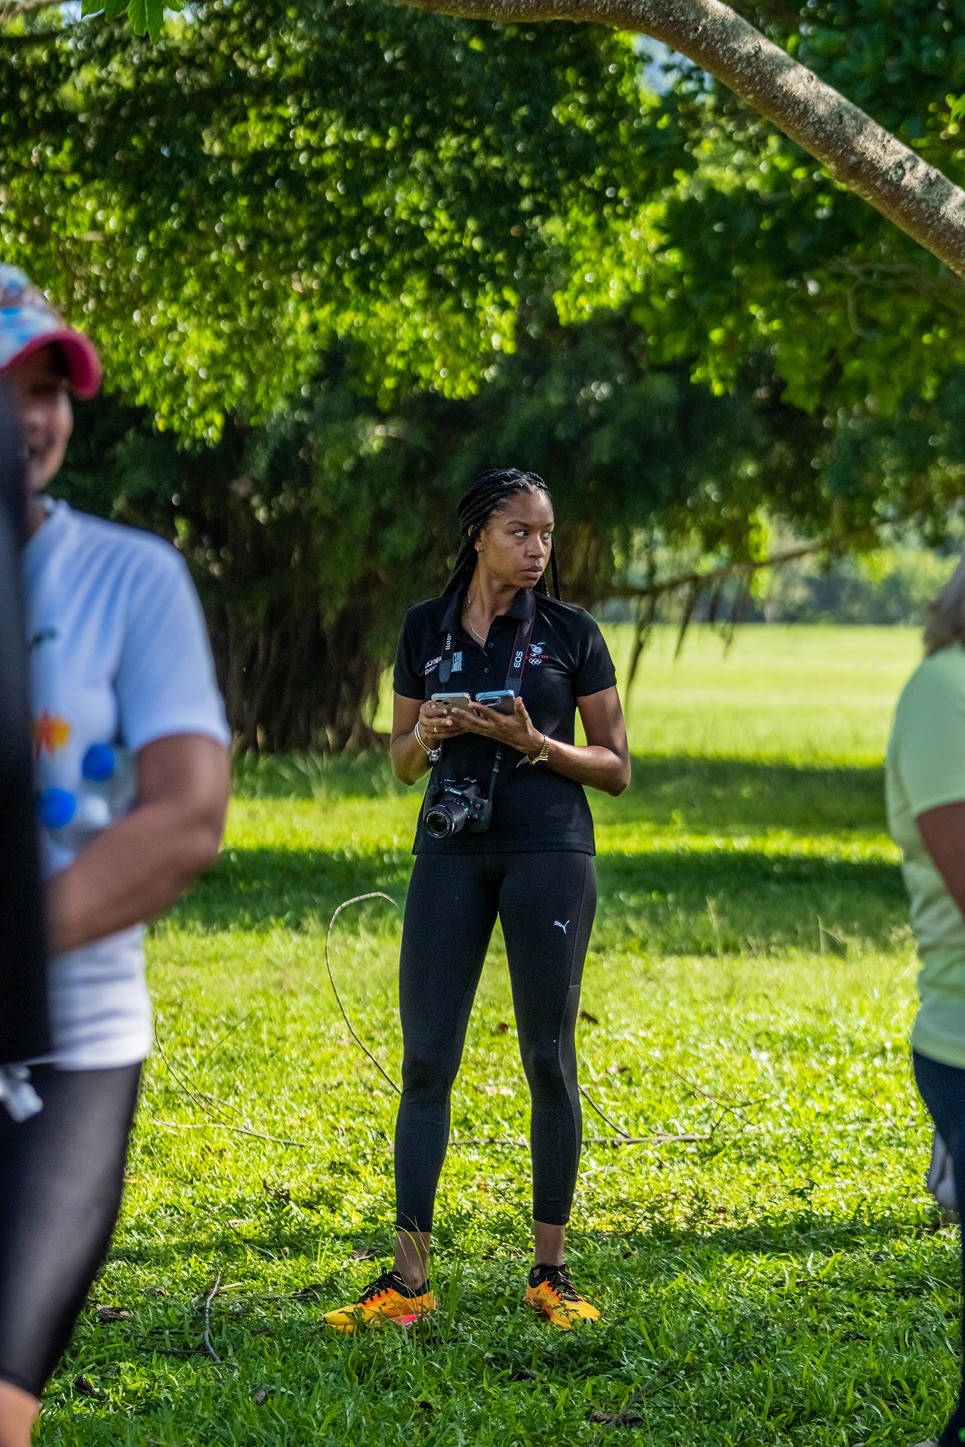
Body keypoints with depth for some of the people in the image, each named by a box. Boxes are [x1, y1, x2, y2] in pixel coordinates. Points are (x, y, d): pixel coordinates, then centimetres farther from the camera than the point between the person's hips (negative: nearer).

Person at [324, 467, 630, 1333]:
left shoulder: (571, 633, 2)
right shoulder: (427, 629, 9)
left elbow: (617, 770, 4)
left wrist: (536, 743, -13)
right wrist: (427, 735, -7)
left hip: (548, 852, -2)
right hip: (451, 850, 2)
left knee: (549, 1058, 0)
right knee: (426, 1059, -2)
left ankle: (551, 1272, 9)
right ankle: (408, 1280, 1)